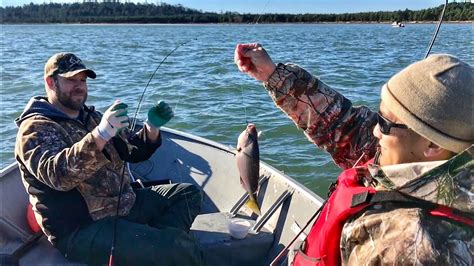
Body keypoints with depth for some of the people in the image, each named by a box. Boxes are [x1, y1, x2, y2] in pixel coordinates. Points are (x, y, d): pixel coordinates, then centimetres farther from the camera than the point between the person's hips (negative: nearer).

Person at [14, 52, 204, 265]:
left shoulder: (91, 117, 16)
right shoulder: (36, 128, -8)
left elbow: (134, 152, 15)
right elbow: (57, 175, -28)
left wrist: (152, 127, -5)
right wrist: (100, 135, -41)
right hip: (81, 229, -9)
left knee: (188, 194, 7)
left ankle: (159, 242, -8)